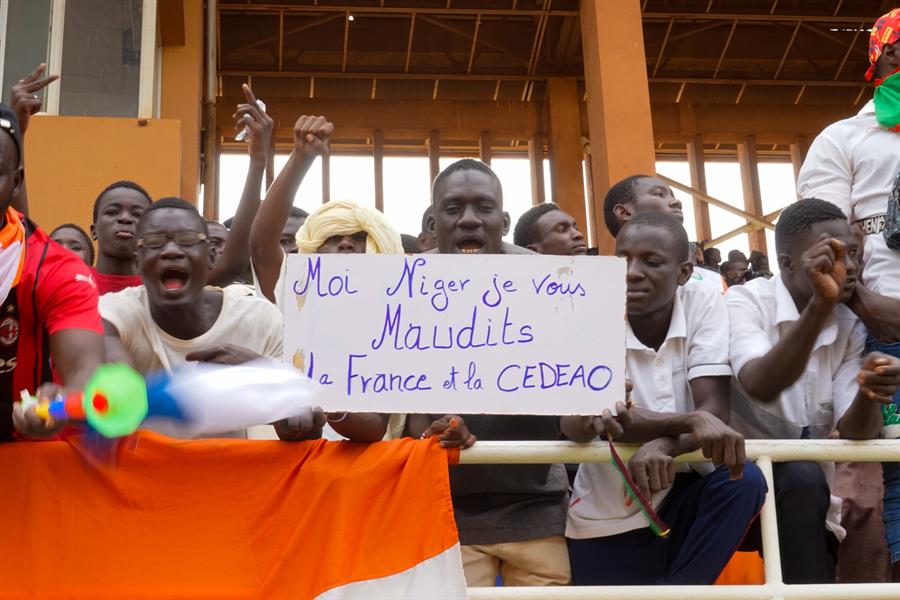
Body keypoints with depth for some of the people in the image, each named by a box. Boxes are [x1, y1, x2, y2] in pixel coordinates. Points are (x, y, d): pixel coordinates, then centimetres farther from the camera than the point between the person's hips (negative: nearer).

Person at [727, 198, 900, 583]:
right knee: (803, 477, -32)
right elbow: (760, 388, -32)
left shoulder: (850, 329, 2)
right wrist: (819, 305, -42)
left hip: (810, 495, 6)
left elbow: (852, 430, -9)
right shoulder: (745, 302, -13)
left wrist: (869, 394, -32)